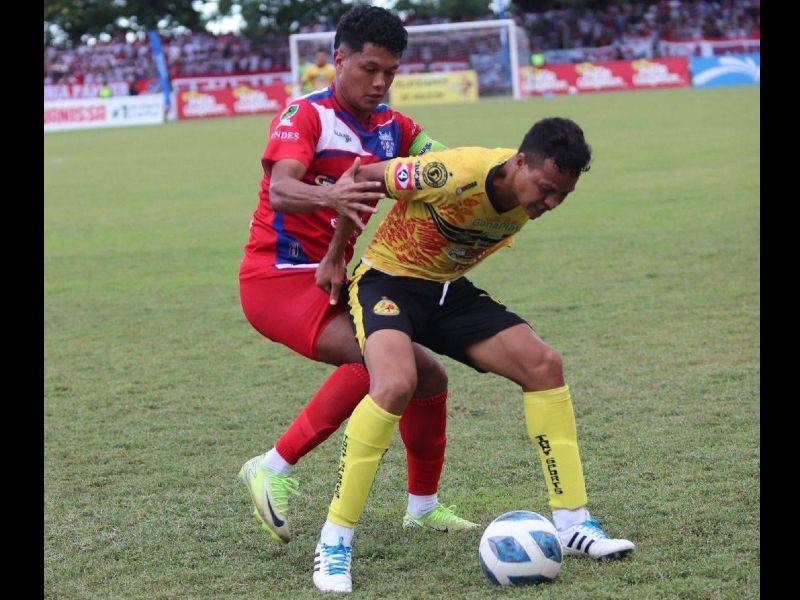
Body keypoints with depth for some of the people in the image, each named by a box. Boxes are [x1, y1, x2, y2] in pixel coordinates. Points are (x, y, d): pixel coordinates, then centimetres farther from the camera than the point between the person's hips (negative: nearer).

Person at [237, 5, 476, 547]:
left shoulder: (394, 128, 10)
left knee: (428, 376, 7)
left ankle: (424, 506, 25)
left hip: (331, 282, 8)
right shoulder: (306, 115, -11)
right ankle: (274, 469, -20)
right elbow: (281, 190, -28)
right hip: (278, 275, -8)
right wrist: (329, 196, -50)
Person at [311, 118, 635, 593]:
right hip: (387, 281, -7)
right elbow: (363, 178, -17)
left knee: (544, 363, -8)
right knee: (396, 383, -34)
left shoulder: (533, 194, -9)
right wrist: (334, 257, -6)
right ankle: (334, 544, -22)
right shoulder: (456, 176, -31)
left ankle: (573, 523, 1)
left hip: (448, 289, 7)